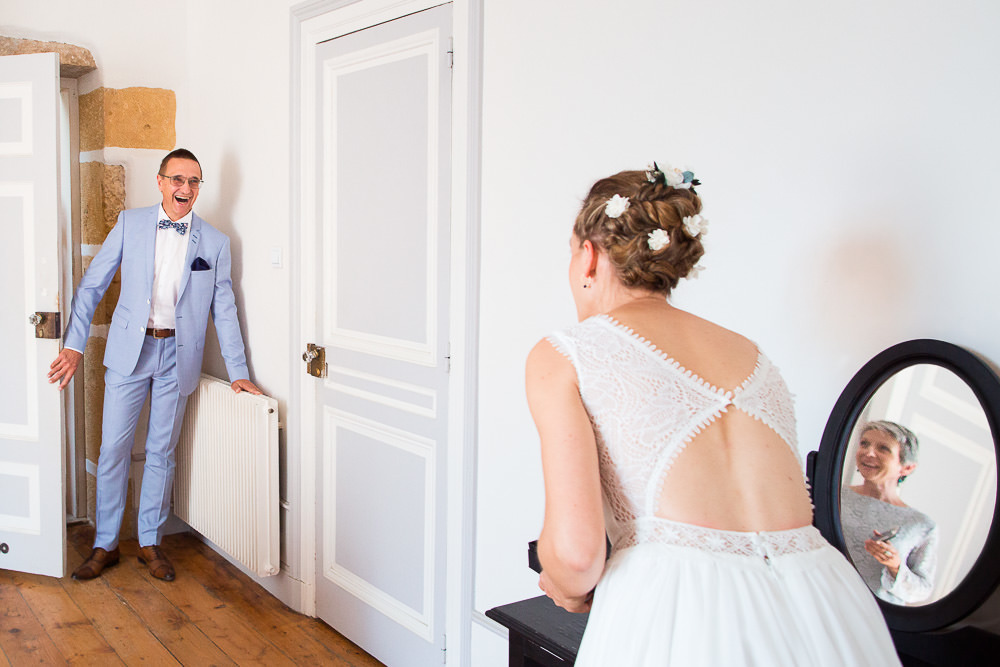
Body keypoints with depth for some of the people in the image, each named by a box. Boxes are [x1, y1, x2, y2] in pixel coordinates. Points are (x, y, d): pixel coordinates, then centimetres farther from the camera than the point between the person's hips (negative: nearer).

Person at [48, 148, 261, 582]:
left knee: (161, 452, 8)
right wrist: (74, 344, -3)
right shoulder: (131, 224, 2)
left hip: (177, 355, 0)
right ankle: (105, 545, 18)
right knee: (113, 449, 3)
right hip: (129, 350, 0)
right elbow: (92, 284, 4)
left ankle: (150, 543, 22)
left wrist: (238, 372, 1)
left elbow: (224, 308, 4)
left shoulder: (214, 242, 2)